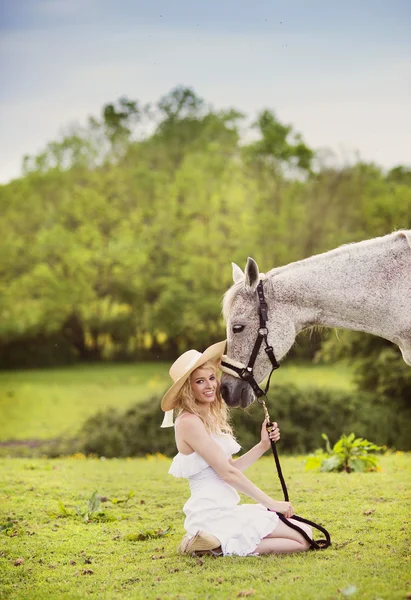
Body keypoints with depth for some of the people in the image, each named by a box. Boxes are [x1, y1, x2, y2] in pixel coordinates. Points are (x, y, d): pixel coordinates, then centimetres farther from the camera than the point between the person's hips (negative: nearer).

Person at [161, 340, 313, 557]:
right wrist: (270, 503, -12)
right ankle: (221, 546, -10)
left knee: (304, 533, 19)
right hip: (213, 513, -10)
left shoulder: (210, 418, 15)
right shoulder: (189, 422, -15)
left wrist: (263, 445, 3)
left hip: (225, 509, 10)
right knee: (304, 537, -8)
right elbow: (226, 472, -16)